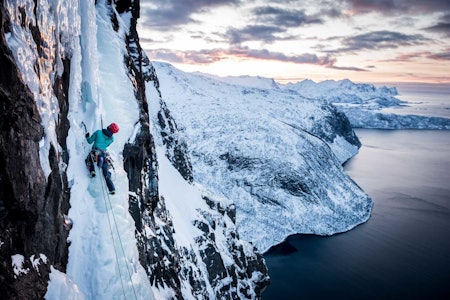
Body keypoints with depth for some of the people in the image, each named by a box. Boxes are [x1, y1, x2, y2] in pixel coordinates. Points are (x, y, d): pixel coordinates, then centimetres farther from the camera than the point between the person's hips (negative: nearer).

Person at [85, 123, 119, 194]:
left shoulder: (98, 132, 1)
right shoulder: (111, 139, 9)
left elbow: (90, 141, 9)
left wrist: (87, 137, 29)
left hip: (95, 153, -3)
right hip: (105, 156, 3)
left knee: (88, 160, 31)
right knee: (106, 174, 13)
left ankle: (92, 171, 4)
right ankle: (112, 189, 4)